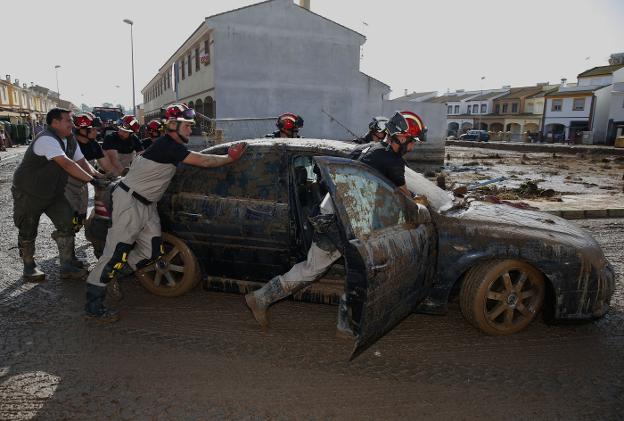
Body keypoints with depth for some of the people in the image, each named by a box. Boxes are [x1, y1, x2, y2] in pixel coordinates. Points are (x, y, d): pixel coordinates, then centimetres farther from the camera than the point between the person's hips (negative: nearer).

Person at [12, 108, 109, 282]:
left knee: (66, 225, -4)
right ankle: (29, 267, 26)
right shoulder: (47, 139, -27)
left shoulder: (70, 140, 1)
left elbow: (81, 162, -1)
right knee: (28, 233, 7)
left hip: (54, 194, 7)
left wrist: (97, 176, -17)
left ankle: (67, 267, 2)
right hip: (28, 194, -7)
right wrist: (92, 180, -39)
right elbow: (67, 164, -37)